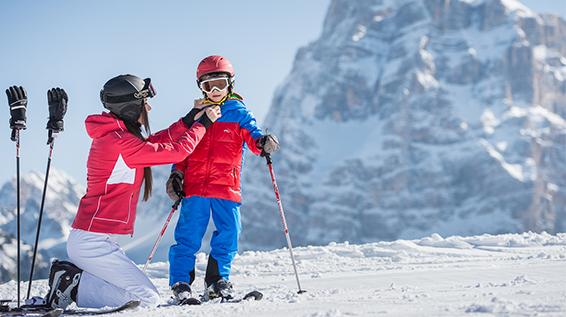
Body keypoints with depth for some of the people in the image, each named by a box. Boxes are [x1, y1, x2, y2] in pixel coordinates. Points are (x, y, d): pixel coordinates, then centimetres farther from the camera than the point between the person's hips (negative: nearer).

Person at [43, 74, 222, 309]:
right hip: (92, 242, -10)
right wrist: (202, 124, 4)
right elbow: (176, 151, -11)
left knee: (145, 295, 11)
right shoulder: (120, 141, -16)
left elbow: (156, 142, 24)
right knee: (147, 299, -10)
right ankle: (75, 286, -8)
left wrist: (189, 120, 15)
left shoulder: (110, 136, 12)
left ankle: (71, 276, 6)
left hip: (88, 239, 10)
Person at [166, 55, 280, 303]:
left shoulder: (239, 114, 9)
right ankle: (180, 282, 1)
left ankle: (217, 280, 11)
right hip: (195, 186, 1)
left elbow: (251, 136, -4)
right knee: (188, 236, -3)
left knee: (228, 235, -2)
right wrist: (177, 174, 8)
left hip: (226, 188, 0)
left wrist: (262, 143, -27)